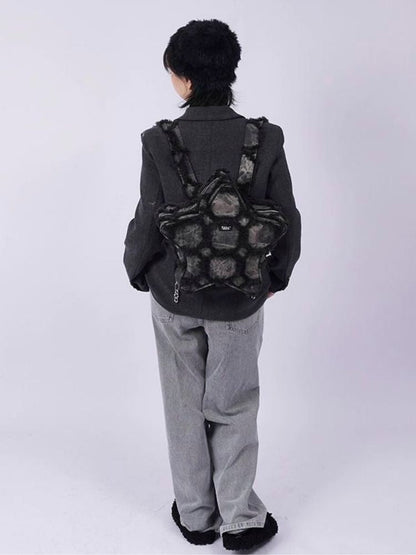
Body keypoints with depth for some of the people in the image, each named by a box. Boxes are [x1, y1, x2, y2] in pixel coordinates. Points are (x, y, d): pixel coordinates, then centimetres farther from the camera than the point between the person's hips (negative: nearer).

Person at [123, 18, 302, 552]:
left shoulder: (159, 141, -15)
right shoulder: (265, 138, -12)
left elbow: (148, 223, -11)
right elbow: (288, 222, -6)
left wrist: (136, 271, 9)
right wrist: (276, 277, 11)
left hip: (174, 295, 0)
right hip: (240, 298, 1)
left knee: (185, 408, 17)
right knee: (234, 408, 18)